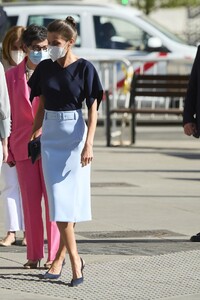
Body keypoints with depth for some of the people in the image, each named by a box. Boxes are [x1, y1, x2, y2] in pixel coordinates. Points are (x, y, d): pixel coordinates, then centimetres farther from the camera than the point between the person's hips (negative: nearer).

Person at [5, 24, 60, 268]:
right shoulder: (12, 76, 8)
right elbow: (11, 113, 9)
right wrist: (10, 148, 6)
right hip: (24, 145, 2)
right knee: (30, 201, 4)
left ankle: (54, 255, 1)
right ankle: (34, 255, 10)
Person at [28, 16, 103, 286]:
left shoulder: (84, 68, -6)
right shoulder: (45, 69, 6)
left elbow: (93, 109, -7)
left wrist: (88, 144, -14)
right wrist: (34, 135, 11)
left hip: (75, 135, -4)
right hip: (50, 136, 4)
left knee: (70, 199, -5)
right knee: (58, 200, -2)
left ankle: (61, 257, 3)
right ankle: (75, 260, 0)